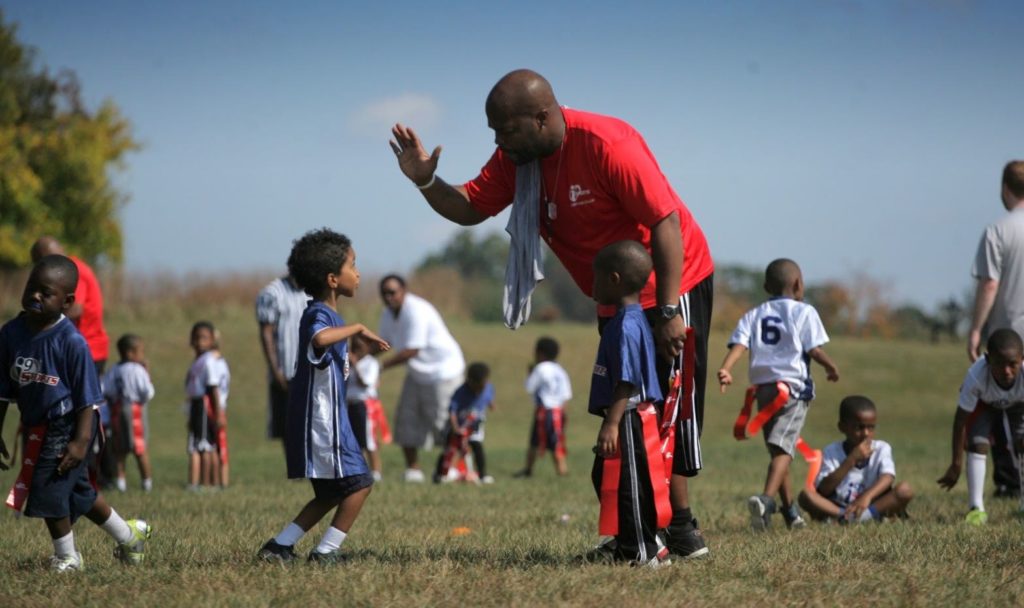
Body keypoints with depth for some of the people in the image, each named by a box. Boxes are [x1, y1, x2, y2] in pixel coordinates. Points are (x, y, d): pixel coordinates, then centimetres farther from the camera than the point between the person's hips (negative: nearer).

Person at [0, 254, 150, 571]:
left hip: (66, 426, -7)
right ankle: (129, 535, 38)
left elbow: (87, 397, -14)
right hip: (35, 426, 7)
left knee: (49, 488, -9)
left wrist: (81, 441, -17)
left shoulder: (71, 342, -20)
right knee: (77, 491, 19)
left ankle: (67, 557, 13)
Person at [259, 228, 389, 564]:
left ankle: (278, 546, 15)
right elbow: (319, 338, -42)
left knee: (330, 495, 15)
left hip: (326, 419, 10)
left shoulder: (324, 314, 16)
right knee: (359, 483, -6)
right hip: (322, 420, -10)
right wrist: (357, 328, -31)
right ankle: (325, 552, -4)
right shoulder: (319, 315, -17)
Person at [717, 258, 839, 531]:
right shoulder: (803, 312, 2)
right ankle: (766, 498, -37)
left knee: (777, 449, 17)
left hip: (763, 387, 5)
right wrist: (831, 367, 13)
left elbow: (739, 344, -3)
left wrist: (726, 369, -16)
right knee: (782, 448, -15)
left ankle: (790, 509, 25)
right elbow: (814, 349, -5)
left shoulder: (753, 315, 14)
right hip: (793, 385, -5)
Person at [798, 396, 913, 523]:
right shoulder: (832, 452, -3)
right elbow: (823, 490, -17)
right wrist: (852, 460, -23)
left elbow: (888, 477, -20)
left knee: (905, 490, -26)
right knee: (806, 495, -24)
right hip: (836, 508, -1)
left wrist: (868, 496, -41)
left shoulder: (881, 449, -1)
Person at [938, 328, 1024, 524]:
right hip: (984, 402, -1)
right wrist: (956, 464, -27)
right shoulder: (976, 376, -43)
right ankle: (976, 508, -13)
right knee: (977, 443, -17)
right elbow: (960, 420, -32)